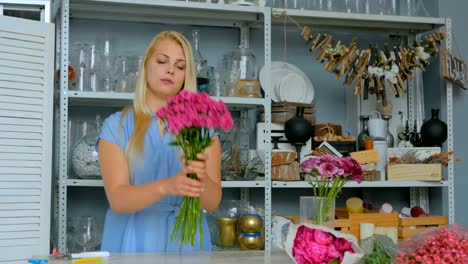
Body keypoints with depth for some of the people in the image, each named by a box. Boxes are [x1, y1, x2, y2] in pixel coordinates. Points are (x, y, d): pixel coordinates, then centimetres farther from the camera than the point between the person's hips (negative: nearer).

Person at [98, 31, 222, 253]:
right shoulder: (117, 125, -3)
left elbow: (213, 202, -6)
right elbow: (117, 200, -12)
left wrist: (201, 180, -27)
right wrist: (165, 186, -29)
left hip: (185, 242, 1)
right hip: (133, 242, -1)